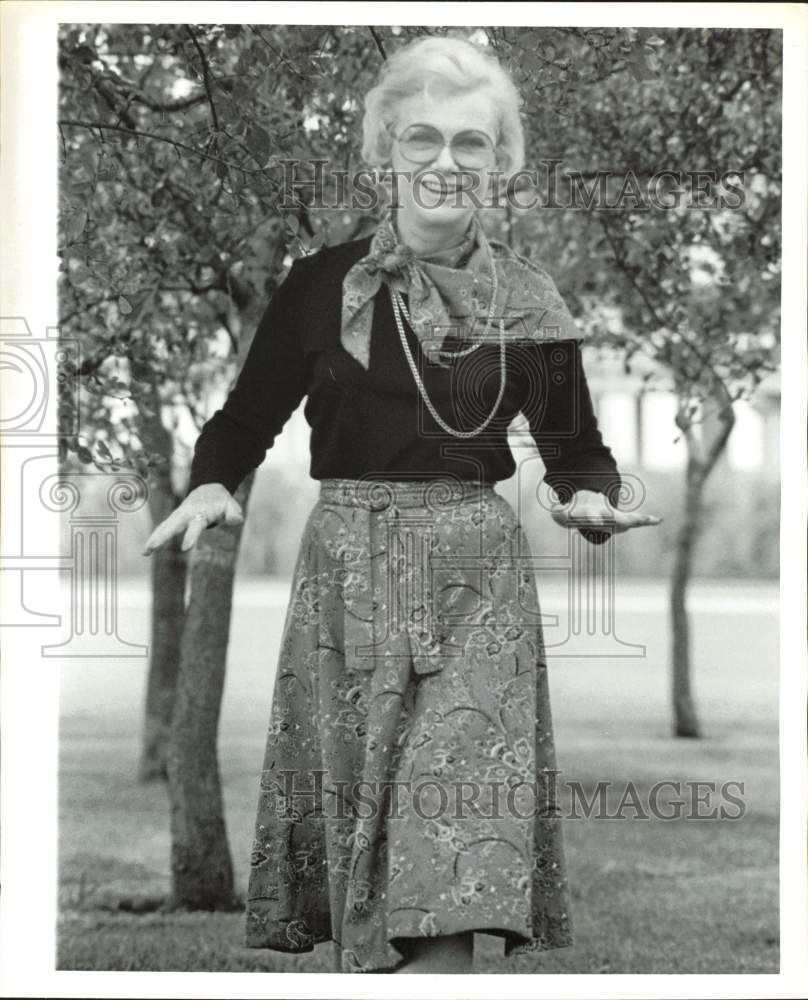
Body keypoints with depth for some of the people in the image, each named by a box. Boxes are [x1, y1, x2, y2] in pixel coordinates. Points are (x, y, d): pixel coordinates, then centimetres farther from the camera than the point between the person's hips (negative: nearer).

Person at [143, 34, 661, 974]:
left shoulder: (529, 302, 5)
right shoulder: (321, 284, 1)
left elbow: (578, 446, 12)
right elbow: (245, 419, 8)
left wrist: (590, 499, -10)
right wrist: (210, 485, -13)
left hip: (475, 580, 0)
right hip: (346, 576, 1)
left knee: (449, 885, -9)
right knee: (356, 824, 5)